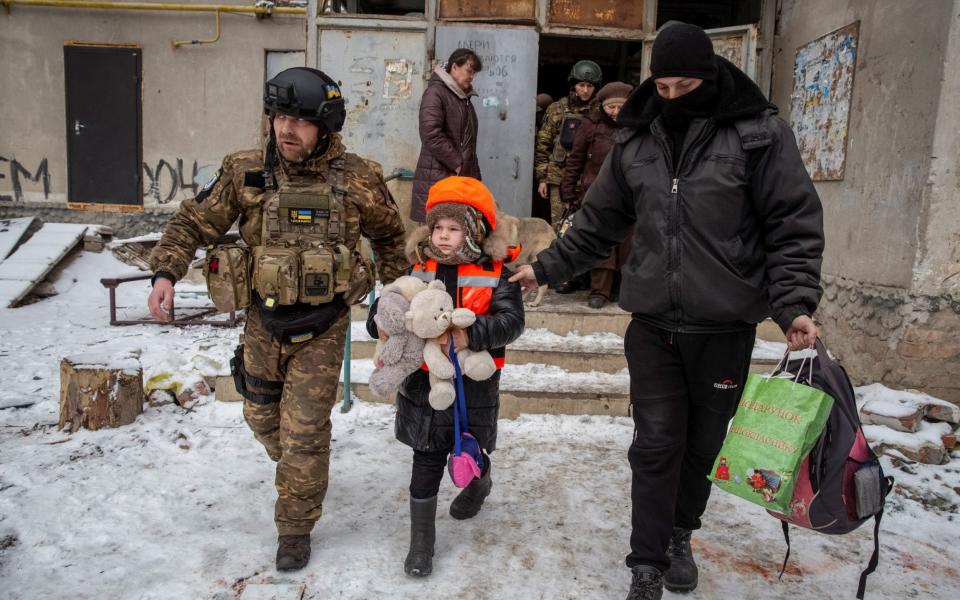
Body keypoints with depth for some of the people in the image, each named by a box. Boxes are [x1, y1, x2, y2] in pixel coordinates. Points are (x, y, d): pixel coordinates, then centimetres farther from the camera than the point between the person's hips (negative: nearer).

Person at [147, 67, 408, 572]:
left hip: (321, 326, -3)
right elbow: (194, 222, 0)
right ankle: (293, 468, 55)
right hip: (263, 321, 3)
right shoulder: (245, 172, -8)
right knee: (261, 415, 21)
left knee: (304, 432, 1)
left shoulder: (356, 179, -11)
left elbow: (388, 234, 5)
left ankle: (295, 528, 24)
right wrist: (166, 272, -15)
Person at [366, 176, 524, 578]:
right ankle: (421, 543, 22)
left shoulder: (495, 272, -10)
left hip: (474, 384, -1)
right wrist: (380, 321, -18)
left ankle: (479, 483, 55)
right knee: (427, 462, 6)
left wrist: (468, 336, -32)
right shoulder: (420, 268, 0)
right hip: (423, 381, 2)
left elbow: (511, 320, -19)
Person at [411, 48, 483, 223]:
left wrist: (474, 174, 14)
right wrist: (458, 164, -15)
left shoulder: (464, 97, 20)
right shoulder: (435, 92, -6)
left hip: (464, 176, 8)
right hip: (438, 178, -8)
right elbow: (432, 135, -18)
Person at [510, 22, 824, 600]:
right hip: (653, 323, 2)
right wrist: (546, 267, 11)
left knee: (703, 444, 14)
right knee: (656, 444, 3)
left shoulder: (758, 133, -5)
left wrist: (795, 303, -17)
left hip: (725, 327, -1)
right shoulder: (636, 140, 5)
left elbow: (795, 227, -6)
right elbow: (598, 222, 13)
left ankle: (680, 536, 39)